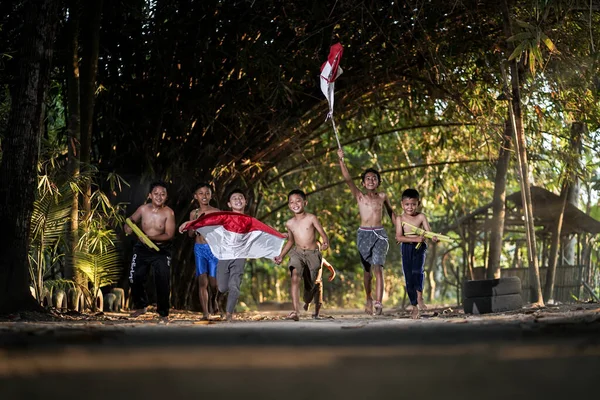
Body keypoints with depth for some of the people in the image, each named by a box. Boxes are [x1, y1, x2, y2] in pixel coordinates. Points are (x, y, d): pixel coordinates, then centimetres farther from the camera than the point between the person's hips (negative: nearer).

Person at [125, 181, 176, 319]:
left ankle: (163, 313, 8)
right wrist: (127, 226, -13)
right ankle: (141, 306, 32)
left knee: (163, 281, -9)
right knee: (135, 278, 8)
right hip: (142, 249, 3)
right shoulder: (143, 209, -8)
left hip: (161, 250, -3)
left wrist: (151, 237, -30)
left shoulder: (168, 212, -17)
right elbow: (131, 220, 10)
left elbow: (169, 235, -20)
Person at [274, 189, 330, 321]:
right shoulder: (289, 223, 6)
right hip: (297, 253, 2)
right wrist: (281, 256, 18)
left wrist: (325, 242, -33)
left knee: (315, 283, 8)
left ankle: (317, 308, 42)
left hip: (313, 253, -2)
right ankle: (296, 311, -33)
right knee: (295, 277, -25)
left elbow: (322, 233, -10)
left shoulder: (311, 218, -5)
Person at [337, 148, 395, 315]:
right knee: (367, 270, 10)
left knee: (378, 268, -14)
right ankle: (369, 299, 31)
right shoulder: (360, 196, 4)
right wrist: (341, 160, -16)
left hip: (379, 234, -1)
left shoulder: (382, 196, 8)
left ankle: (378, 303, -22)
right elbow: (347, 179, -7)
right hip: (363, 234, 1)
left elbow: (391, 212, 23)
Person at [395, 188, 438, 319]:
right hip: (406, 249, 1)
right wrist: (415, 239, -23)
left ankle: (419, 296, -9)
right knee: (409, 277, 4)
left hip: (419, 247, -1)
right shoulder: (400, 218, -2)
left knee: (417, 270, -27)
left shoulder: (421, 217, -2)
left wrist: (434, 238, -32)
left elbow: (428, 232, -9)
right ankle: (414, 306, 16)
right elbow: (399, 237, -12)